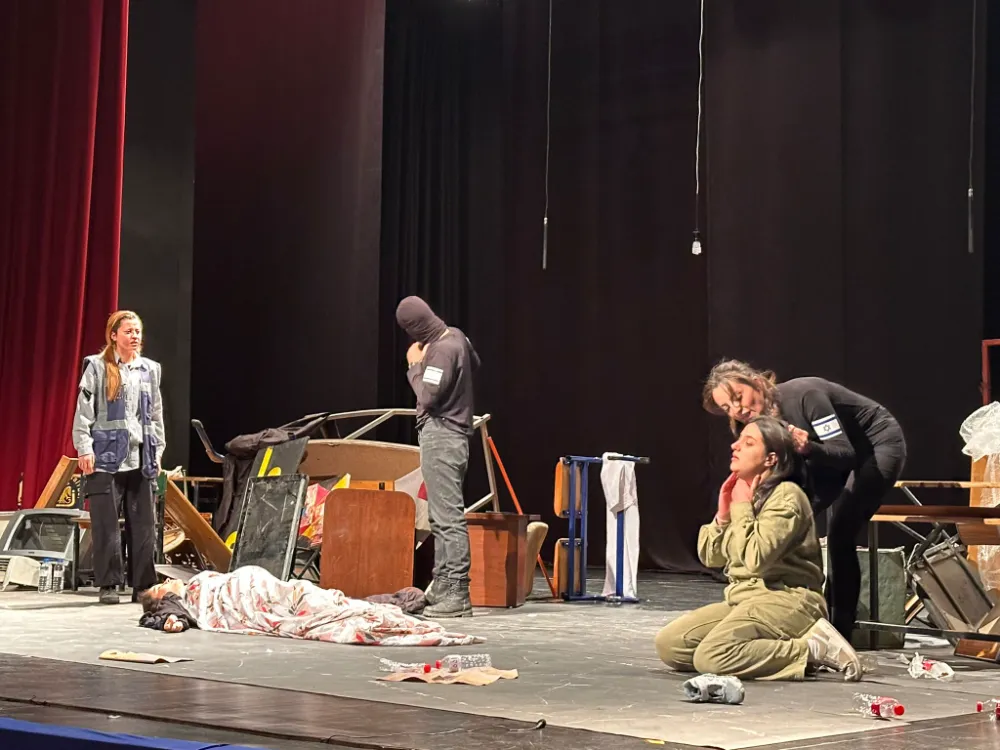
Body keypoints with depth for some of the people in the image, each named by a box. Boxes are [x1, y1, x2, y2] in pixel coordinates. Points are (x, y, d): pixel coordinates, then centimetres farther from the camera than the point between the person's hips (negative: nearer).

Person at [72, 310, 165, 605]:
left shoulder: (150, 369, 14)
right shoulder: (97, 367, 1)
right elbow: (84, 411, -2)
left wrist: (158, 451, 13)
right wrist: (84, 448, -9)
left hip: (140, 459, 4)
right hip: (106, 457, -4)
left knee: (144, 525, 3)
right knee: (106, 525, -2)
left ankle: (144, 585, 9)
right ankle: (108, 585, 5)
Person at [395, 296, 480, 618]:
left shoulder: (443, 350, -18)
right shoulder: (455, 336, 10)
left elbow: (428, 396, -20)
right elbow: (475, 364, 29)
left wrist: (415, 365, -6)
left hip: (440, 435, -10)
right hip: (449, 433, 10)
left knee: (448, 516, -13)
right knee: (441, 516, 14)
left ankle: (457, 594, -15)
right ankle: (443, 587, 19)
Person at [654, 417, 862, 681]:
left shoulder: (786, 495, -11)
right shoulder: (742, 493, 14)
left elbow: (756, 559, -23)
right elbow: (710, 557, 14)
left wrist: (742, 507, -10)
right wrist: (724, 513, -2)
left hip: (786, 600, -9)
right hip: (744, 599, 9)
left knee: (711, 657, -31)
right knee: (668, 644, -7)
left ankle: (811, 649, -16)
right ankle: (767, 651, -2)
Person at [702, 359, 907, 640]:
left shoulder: (804, 395, -31)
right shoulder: (762, 418, -9)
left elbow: (846, 452, -33)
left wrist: (808, 449, -51)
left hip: (880, 445, -9)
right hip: (838, 455, 9)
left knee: (840, 535, -20)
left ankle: (841, 631, -13)